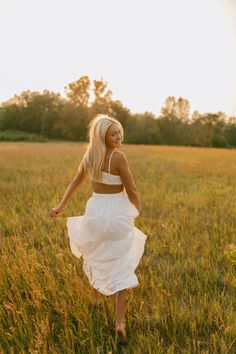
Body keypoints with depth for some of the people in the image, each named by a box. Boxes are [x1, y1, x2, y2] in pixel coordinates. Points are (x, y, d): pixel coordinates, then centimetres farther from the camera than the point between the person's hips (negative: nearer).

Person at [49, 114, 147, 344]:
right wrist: (137, 209, 8)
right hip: (117, 214, -5)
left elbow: (75, 182, 13)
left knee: (96, 255, 30)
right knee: (119, 267, 7)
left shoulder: (88, 155, 2)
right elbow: (132, 192, -13)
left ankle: (96, 297, 50)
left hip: (95, 211, 5)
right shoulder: (118, 157, -17)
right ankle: (120, 322, 6)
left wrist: (60, 206, 24)